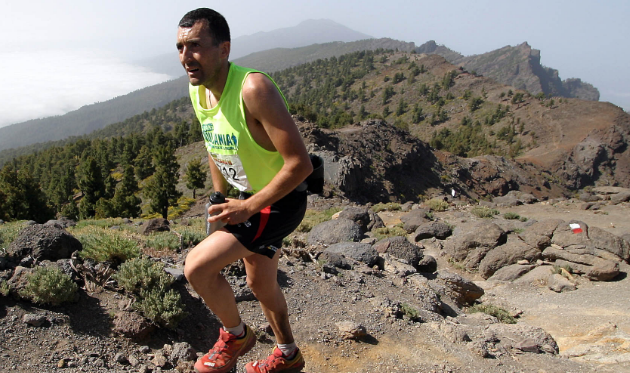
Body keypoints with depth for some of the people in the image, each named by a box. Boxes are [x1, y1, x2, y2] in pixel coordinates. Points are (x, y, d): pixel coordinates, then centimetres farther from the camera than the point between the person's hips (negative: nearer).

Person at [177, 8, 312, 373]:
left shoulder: (253, 88, -29)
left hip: (281, 201, -8)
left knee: (198, 266, -16)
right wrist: (222, 202, 17)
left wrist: (248, 208, -26)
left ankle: (235, 335, 14)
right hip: (248, 196, 9)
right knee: (260, 284, 22)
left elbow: (300, 163, -31)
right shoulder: (198, 90, -3)